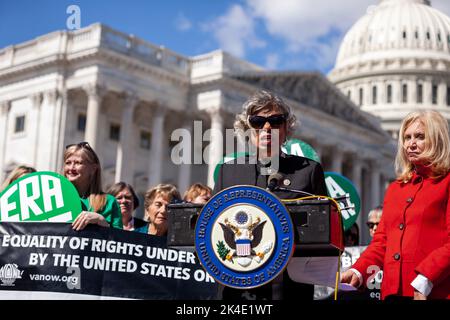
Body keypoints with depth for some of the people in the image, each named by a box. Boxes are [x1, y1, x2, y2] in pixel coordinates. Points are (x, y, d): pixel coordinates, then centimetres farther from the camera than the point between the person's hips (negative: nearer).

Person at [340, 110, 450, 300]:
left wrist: (424, 280, -19)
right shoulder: (395, 189, 19)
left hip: (434, 292, -5)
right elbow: (381, 241, 15)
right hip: (393, 291, 5)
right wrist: (358, 271, -2)